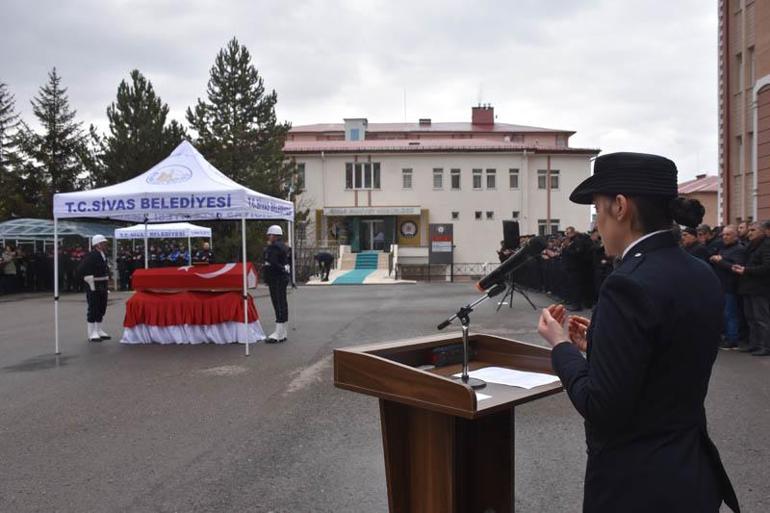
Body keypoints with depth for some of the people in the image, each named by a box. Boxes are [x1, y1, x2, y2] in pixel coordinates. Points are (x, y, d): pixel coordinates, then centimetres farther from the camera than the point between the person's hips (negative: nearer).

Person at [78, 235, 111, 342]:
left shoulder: (104, 255, 10)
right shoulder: (91, 256, -17)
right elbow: (81, 270, -22)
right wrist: (91, 282, -18)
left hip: (103, 285, 9)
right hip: (94, 286, -9)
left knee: (102, 309, 14)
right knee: (93, 309, -2)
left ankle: (99, 331, 25)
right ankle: (92, 334, 4)